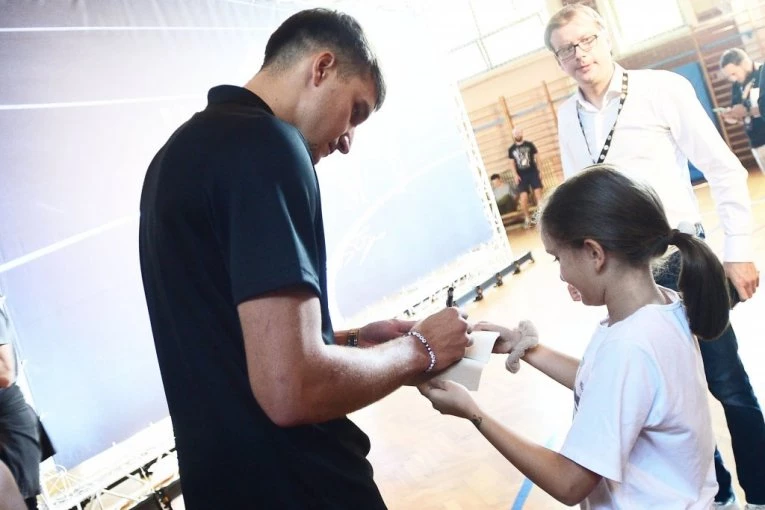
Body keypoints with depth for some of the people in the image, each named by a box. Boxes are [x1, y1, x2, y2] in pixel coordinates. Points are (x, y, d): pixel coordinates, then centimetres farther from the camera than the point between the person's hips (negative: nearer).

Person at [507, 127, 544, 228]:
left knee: (538, 193, -7)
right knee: (523, 197, -10)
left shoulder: (529, 145, 4)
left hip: (533, 172, 0)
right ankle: (527, 218, 3)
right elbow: (512, 163, 7)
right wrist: (515, 175, -4)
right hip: (521, 175, 0)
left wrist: (539, 171, 1)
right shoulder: (511, 149, 7)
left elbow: (536, 158, 7)